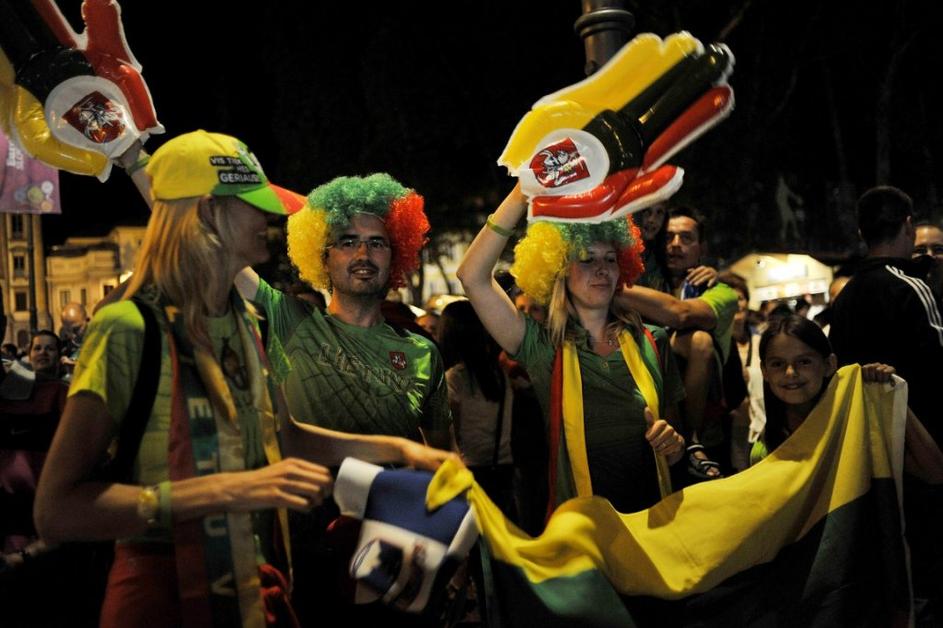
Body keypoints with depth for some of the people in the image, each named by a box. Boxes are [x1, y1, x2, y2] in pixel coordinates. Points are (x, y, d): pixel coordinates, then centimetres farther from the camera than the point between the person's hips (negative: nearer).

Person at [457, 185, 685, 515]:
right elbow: (472, 277, -10)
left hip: (650, 515, 3)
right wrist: (522, 194, -15)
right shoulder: (543, 347, 1)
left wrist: (672, 444, -4)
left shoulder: (651, 342, 8)